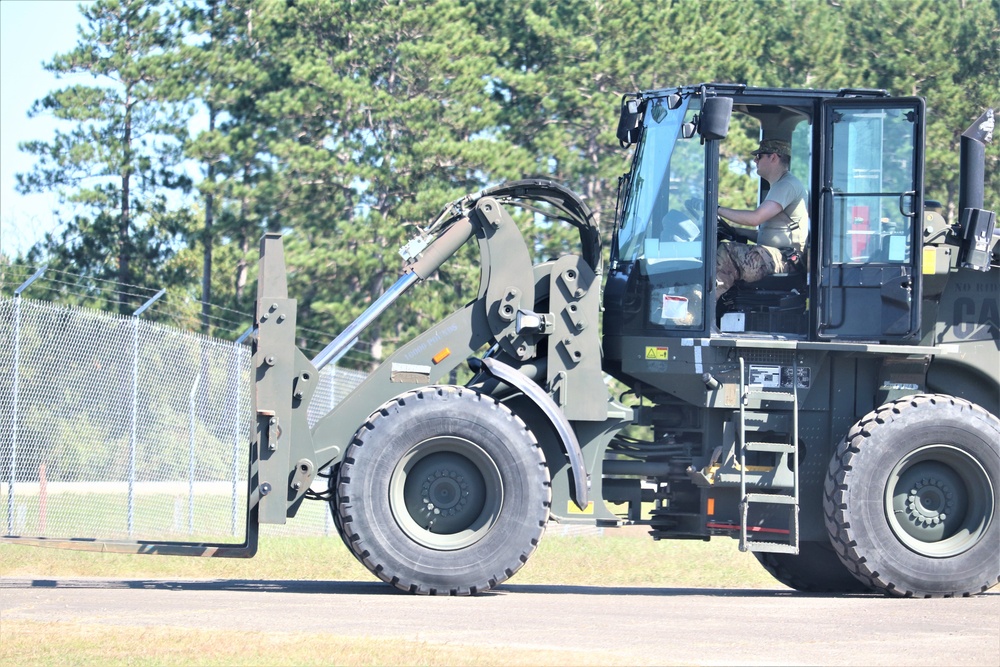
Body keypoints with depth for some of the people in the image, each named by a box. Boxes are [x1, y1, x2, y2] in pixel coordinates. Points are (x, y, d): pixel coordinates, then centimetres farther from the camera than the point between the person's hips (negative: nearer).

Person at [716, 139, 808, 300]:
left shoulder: (787, 185, -9)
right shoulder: (780, 186, 26)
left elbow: (755, 218, -20)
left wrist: (719, 209, -12)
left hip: (783, 260, -11)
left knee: (727, 252, -26)